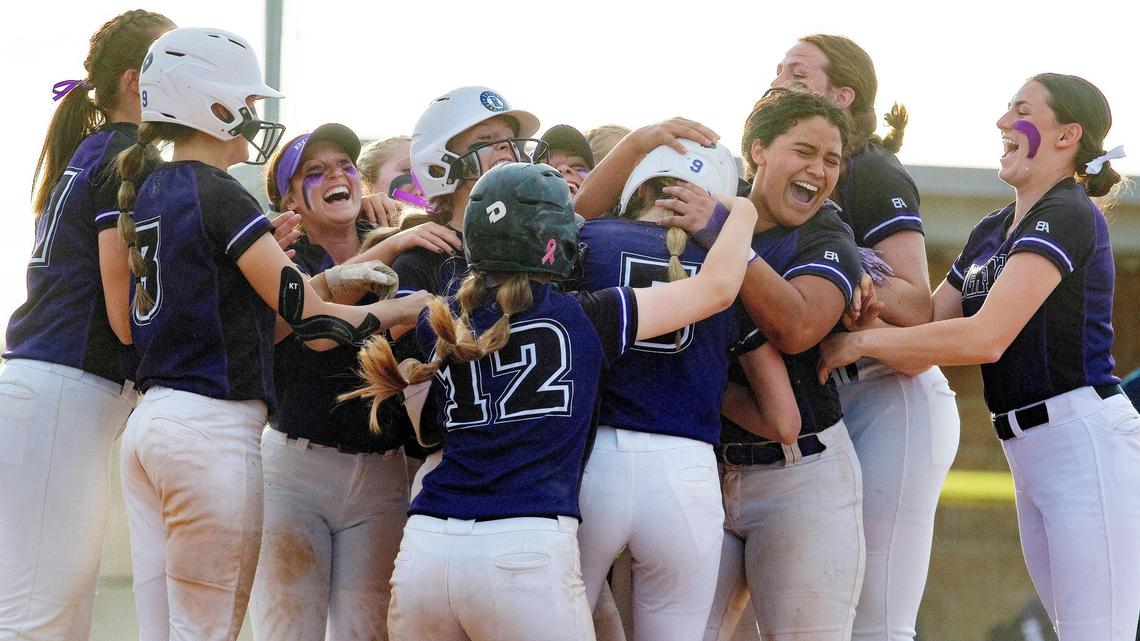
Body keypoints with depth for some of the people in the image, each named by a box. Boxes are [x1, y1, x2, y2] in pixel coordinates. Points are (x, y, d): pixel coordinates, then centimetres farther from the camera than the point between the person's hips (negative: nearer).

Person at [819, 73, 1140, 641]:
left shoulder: (1067, 217, -12)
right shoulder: (991, 232, 17)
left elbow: (984, 338, -23)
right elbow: (926, 329, 15)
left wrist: (859, 343, -16)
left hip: (1085, 441, -10)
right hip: (1030, 457, 10)